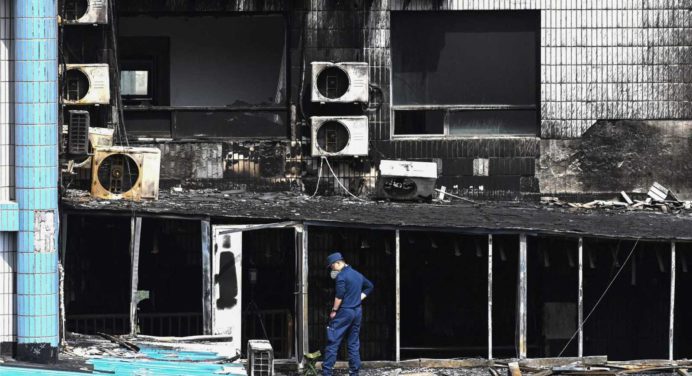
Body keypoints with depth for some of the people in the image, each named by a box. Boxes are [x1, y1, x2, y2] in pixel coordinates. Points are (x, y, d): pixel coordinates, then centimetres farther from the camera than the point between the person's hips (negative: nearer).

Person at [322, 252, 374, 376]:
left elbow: (339, 295, -19)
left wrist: (334, 310, -10)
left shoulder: (341, 276, -12)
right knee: (353, 343, 11)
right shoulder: (357, 275, 14)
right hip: (357, 312, 8)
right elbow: (370, 286, 27)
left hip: (344, 311, -8)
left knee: (332, 342, -6)